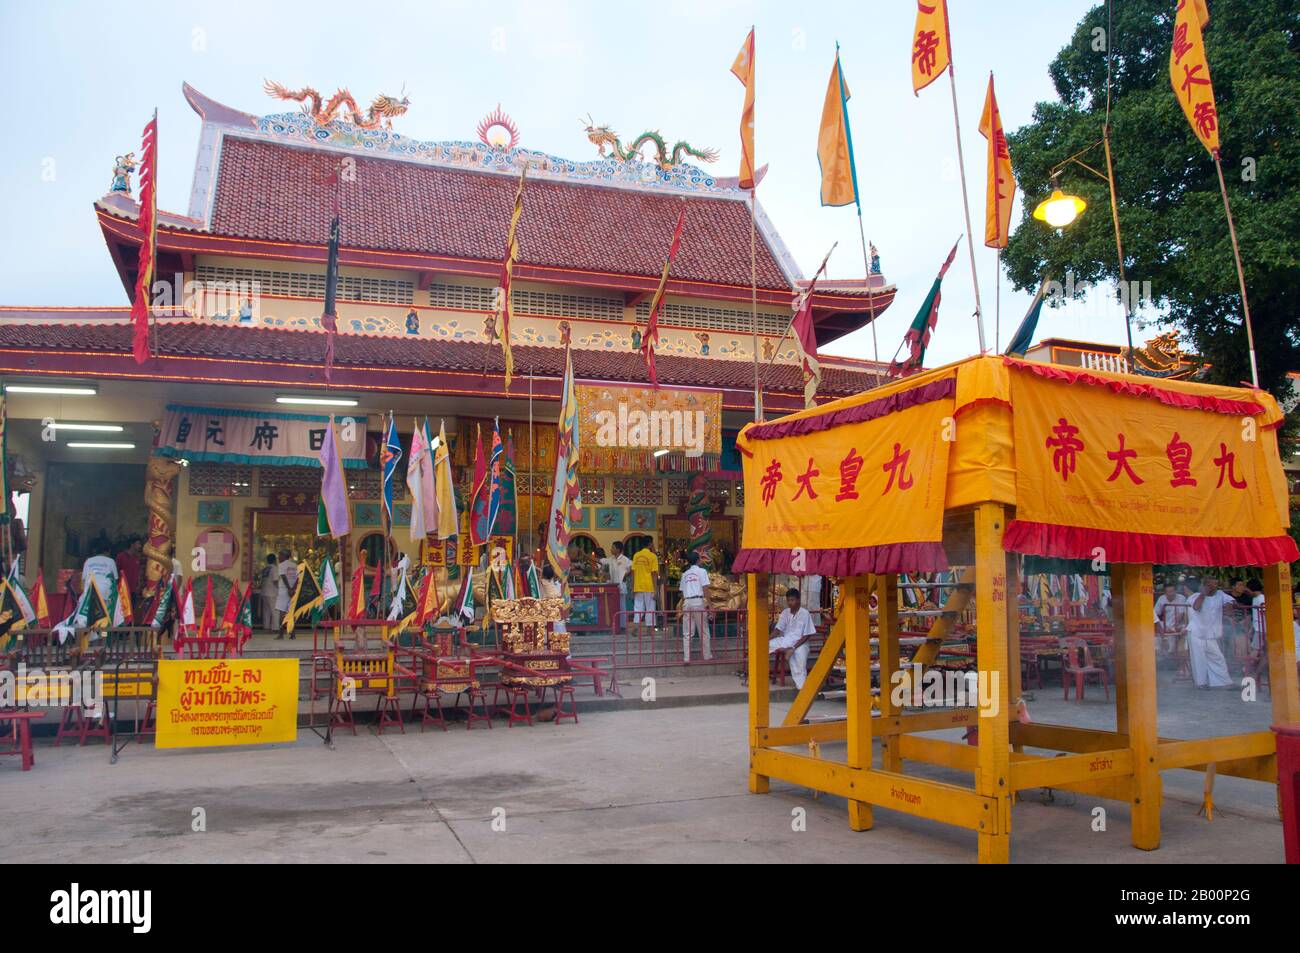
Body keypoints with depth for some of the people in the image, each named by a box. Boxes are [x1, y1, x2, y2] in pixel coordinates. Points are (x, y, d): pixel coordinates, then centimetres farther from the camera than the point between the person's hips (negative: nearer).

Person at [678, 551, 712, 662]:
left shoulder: (685, 573, 16)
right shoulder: (701, 571, 3)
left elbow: (682, 592, 13)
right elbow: (705, 589, -5)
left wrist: (682, 607, 18)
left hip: (686, 603, 4)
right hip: (698, 601, -4)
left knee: (687, 633, 5)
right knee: (703, 631, 4)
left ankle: (686, 657, 2)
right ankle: (707, 656, 9)